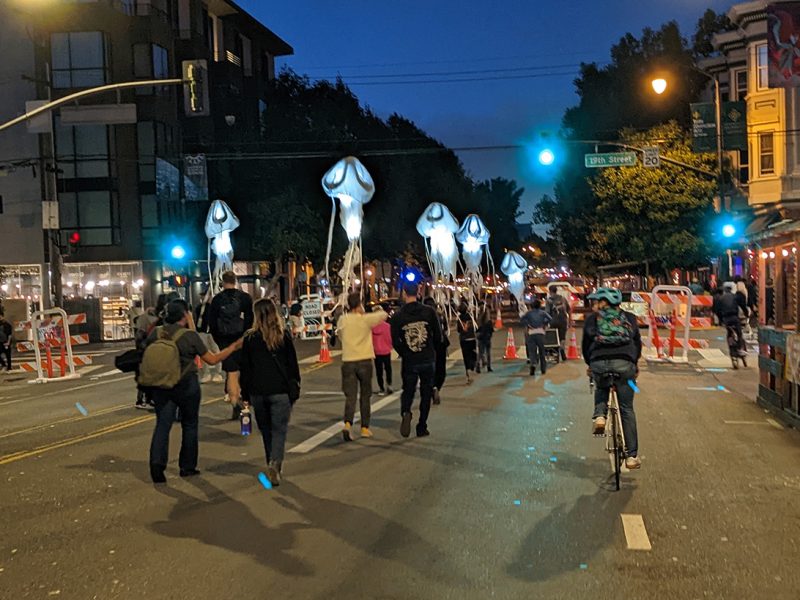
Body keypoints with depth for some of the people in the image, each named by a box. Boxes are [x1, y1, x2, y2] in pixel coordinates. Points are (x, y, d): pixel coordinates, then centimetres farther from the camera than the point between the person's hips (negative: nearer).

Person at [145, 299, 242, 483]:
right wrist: (234, 347, -1)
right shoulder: (189, 336, -14)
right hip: (186, 385, -3)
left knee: (162, 424, 3)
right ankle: (187, 467, 18)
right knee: (189, 425, 12)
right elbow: (212, 359, -9)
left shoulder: (155, 333, -2)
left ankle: (157, 462, -16)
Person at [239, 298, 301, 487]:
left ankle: (273, 465, 23)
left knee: (266, 430, 15)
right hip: (280, 391, -1)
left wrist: (246, 394, 11)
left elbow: (245, 368, 3)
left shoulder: (250, 338, 0)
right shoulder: (284, 335, -2)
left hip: (257, 392, 1)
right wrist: (295, 389, 8)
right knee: (279, 429, 1)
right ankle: (274, 463, -19)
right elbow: (293, 364, 0)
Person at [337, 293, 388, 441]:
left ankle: (348, 423, -24)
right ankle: (365, 428, 17)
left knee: (350, 396, -1)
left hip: (348, 361, 2)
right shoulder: (366, 319, -7)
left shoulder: (342, 320, 1)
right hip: (364, 361, -1)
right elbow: (384, 315, 7)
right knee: (365, 396, 12)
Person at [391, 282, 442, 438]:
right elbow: (438, 336, -2)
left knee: (408, 391, 15)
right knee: (426, 393, 11)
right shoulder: (429, 312, -4)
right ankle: (422, 428, 12)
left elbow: (395, 342, -4)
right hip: (428, 360, 0)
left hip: (408, 361, 0)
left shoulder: (397, 316, -5)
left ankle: (405, 412, -14)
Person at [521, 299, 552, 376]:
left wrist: (527, 325, 0)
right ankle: (543, 369, 17)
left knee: (532, 351, -4)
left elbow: (521, 320, -5)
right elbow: (550, 319, -3)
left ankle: (533, 364, -31)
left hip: (531, 334, -1)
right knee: (542, 351, 12)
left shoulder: (529, 313, 8)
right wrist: (545, 324, 9)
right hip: (540, 333, 1)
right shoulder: (542, 312, 10)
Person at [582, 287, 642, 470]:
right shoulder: (629, 318, 20)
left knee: (601, 389, 33)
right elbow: (638, 343, 24)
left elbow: (585, 345, 19)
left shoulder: (592, 319, 16)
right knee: (627, 410, 9)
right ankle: (632, 455, 6)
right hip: (624, 364, 1)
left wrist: (590, 364, 35)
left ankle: (599, 415, 4)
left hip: (599, 363, 0)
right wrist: (634, 364, 38)